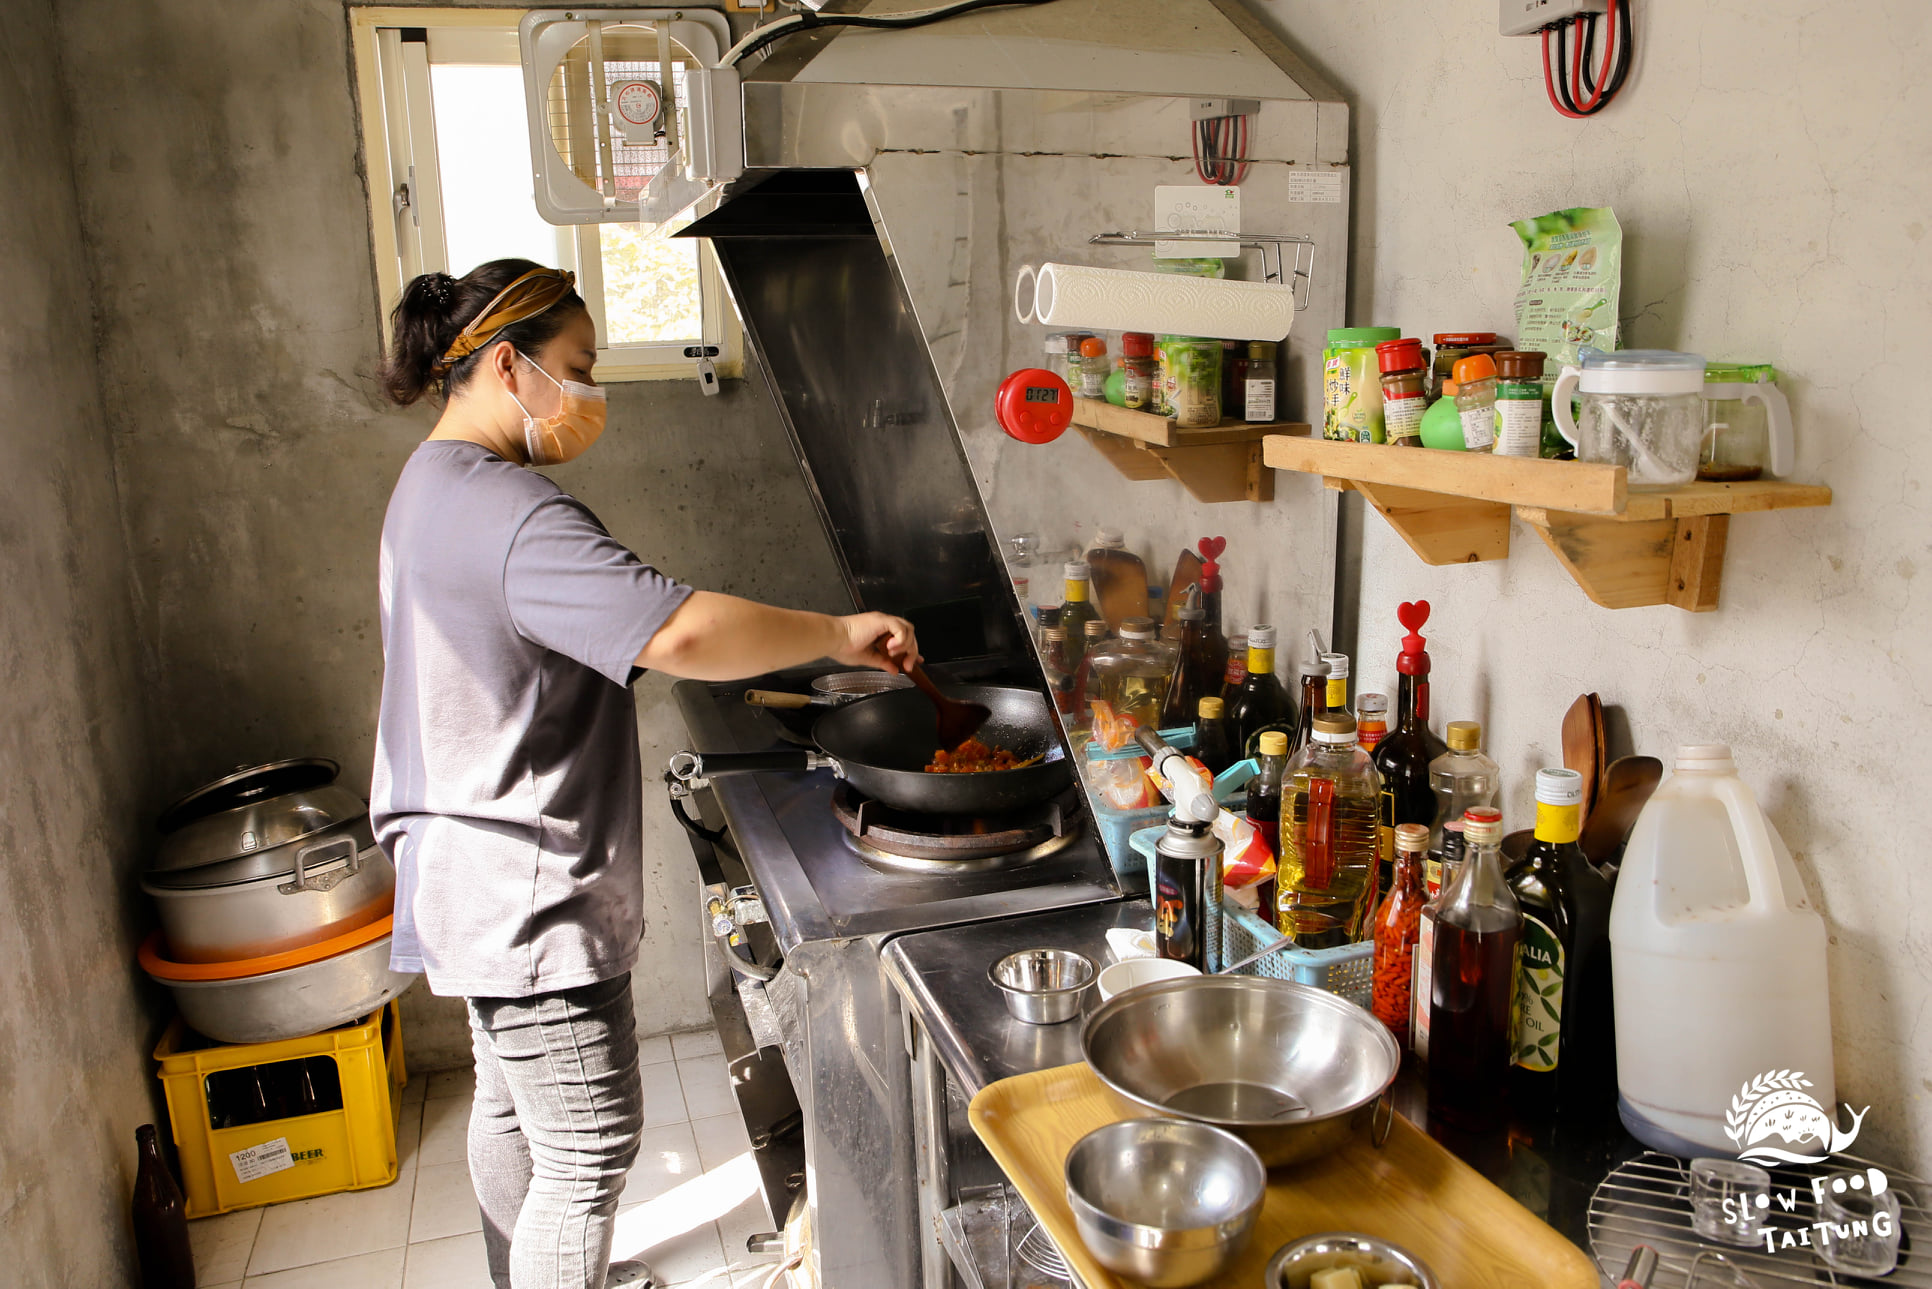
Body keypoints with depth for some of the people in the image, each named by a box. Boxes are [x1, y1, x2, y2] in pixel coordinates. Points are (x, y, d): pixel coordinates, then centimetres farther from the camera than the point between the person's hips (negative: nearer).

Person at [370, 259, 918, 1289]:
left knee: (513, 1102, 26)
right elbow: (677, 631, -38)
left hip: (479, 883, 11)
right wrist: (839, 634, -26)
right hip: (530, 895, -11)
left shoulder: (436, 483, 11)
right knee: (590, 1146, 3)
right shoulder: (505, 510, -25)